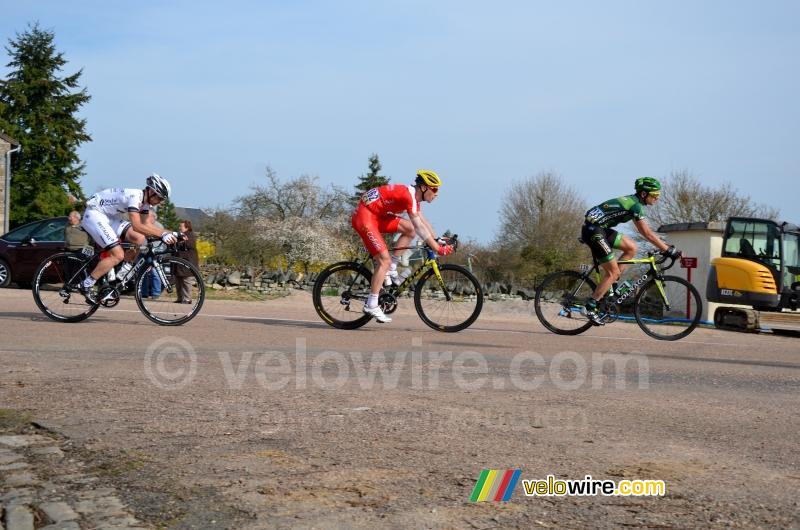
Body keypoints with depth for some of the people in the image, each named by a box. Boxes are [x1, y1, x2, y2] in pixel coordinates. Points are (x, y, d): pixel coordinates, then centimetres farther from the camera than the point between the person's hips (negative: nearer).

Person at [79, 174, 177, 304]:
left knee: (139, 239, -7)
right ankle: (85, 286, -10)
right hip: (94, 214, -9)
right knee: (118, 255, -19)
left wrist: (169, 233, -7)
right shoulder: (134, 196, -27)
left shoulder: (144, 201, 2)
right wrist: (162, 235, -37)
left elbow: (147, 225, 5)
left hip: (109, 216, 9)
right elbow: (137, 226, -35)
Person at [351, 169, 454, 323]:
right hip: (364, 217, -9)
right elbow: (420, 227, -25)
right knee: (384, 260, -12)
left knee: (409, 229, 3)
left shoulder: (414, 196, 9)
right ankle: (371, 305, -10)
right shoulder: (409, 195, -20)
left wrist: (438, 240, 11)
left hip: (377, 215, 9)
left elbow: (423, 221, 18)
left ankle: (390, 269, 7)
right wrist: (438, 249, -24)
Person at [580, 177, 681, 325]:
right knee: (613, 272, -5)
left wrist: (663, 246, 19)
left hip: (599, 229, 9)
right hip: (593, 230, -9)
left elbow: (644, 232, 22)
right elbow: (647, 233, -16)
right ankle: (590, 307, -3)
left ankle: (610, 283, 10)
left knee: (631, 248, 9)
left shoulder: (631, 201, 16)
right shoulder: (635, 205, -14)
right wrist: (668, 250, -12)